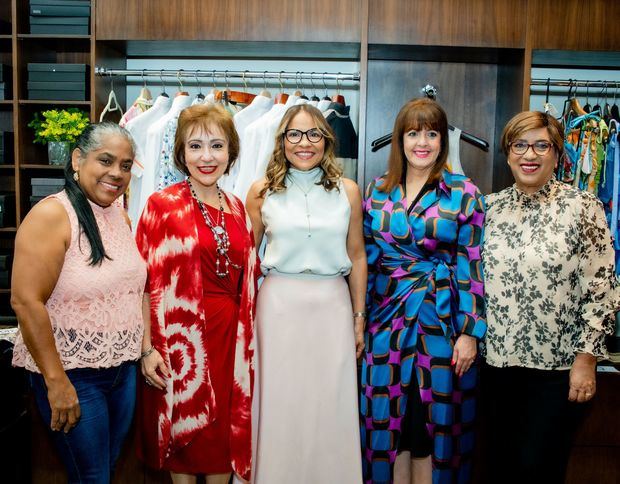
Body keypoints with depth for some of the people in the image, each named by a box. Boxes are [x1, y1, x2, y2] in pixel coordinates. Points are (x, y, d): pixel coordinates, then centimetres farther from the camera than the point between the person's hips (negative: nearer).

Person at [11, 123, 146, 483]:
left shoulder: (121, 216, 6)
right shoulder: (52, 215, -16)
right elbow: (26, 301, -21)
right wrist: (56, 381, -19)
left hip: (124, 369, 7)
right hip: (72, 374, -6)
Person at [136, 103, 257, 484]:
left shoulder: (236, 208, 8)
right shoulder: (163, 205, -6)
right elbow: (146, 281, -9)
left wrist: (248, 337, 10)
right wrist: (147, 348, -13)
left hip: (229, 334, 4)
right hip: (181, 335, -4)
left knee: (226, 429, 14)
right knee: (184, 427, 9)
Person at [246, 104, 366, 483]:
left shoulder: (348, 191, 3)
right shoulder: (262, 191, 1)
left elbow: (357, 256, 8)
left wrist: (360, 316, 8)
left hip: (332, 305, 1)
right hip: (279, 304, 0)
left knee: (330, 405, 8)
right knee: (279, 403, 8)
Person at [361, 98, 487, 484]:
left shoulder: (464, 194, -3)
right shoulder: (377, 190, 6)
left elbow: (472, 266, -5)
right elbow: (366, 258, 10)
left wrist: (470, 332, -9)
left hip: (442, 321, -2)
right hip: (387, 319, 3)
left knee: (436, 420, 7)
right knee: (387, 419, 9)